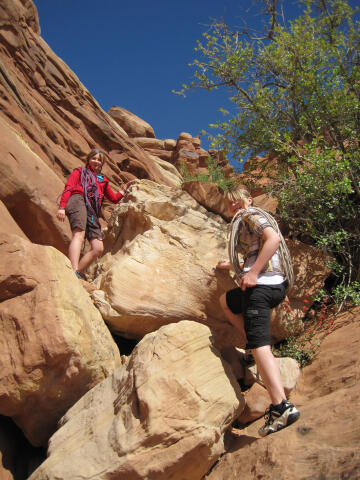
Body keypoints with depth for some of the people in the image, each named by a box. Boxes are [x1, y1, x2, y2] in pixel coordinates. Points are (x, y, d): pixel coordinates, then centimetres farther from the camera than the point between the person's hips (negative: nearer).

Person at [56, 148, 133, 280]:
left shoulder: (103, 180, 36)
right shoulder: (80, 172, 24)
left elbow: (114, 198, 41)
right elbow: (68, 188, 9)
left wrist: (125, 189, 29)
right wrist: (62, 207, -6)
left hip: (92, 212, 5)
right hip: (78, 200, -5)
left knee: (98, 248, -11)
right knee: (79, 234, -32)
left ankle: (78, 274, -6)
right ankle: (74, 271, -48)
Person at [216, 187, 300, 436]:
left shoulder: (251, 215, 1)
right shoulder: (245, 222, 29)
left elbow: (274, 238, -18)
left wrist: (253, 272, -22)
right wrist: (232, 266, 52)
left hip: (261, 285, -10)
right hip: (275, 285, 10)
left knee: (260, 346, -18)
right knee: (226, 301, 32)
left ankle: (282, 406, -28)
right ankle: (252, 341, 17)